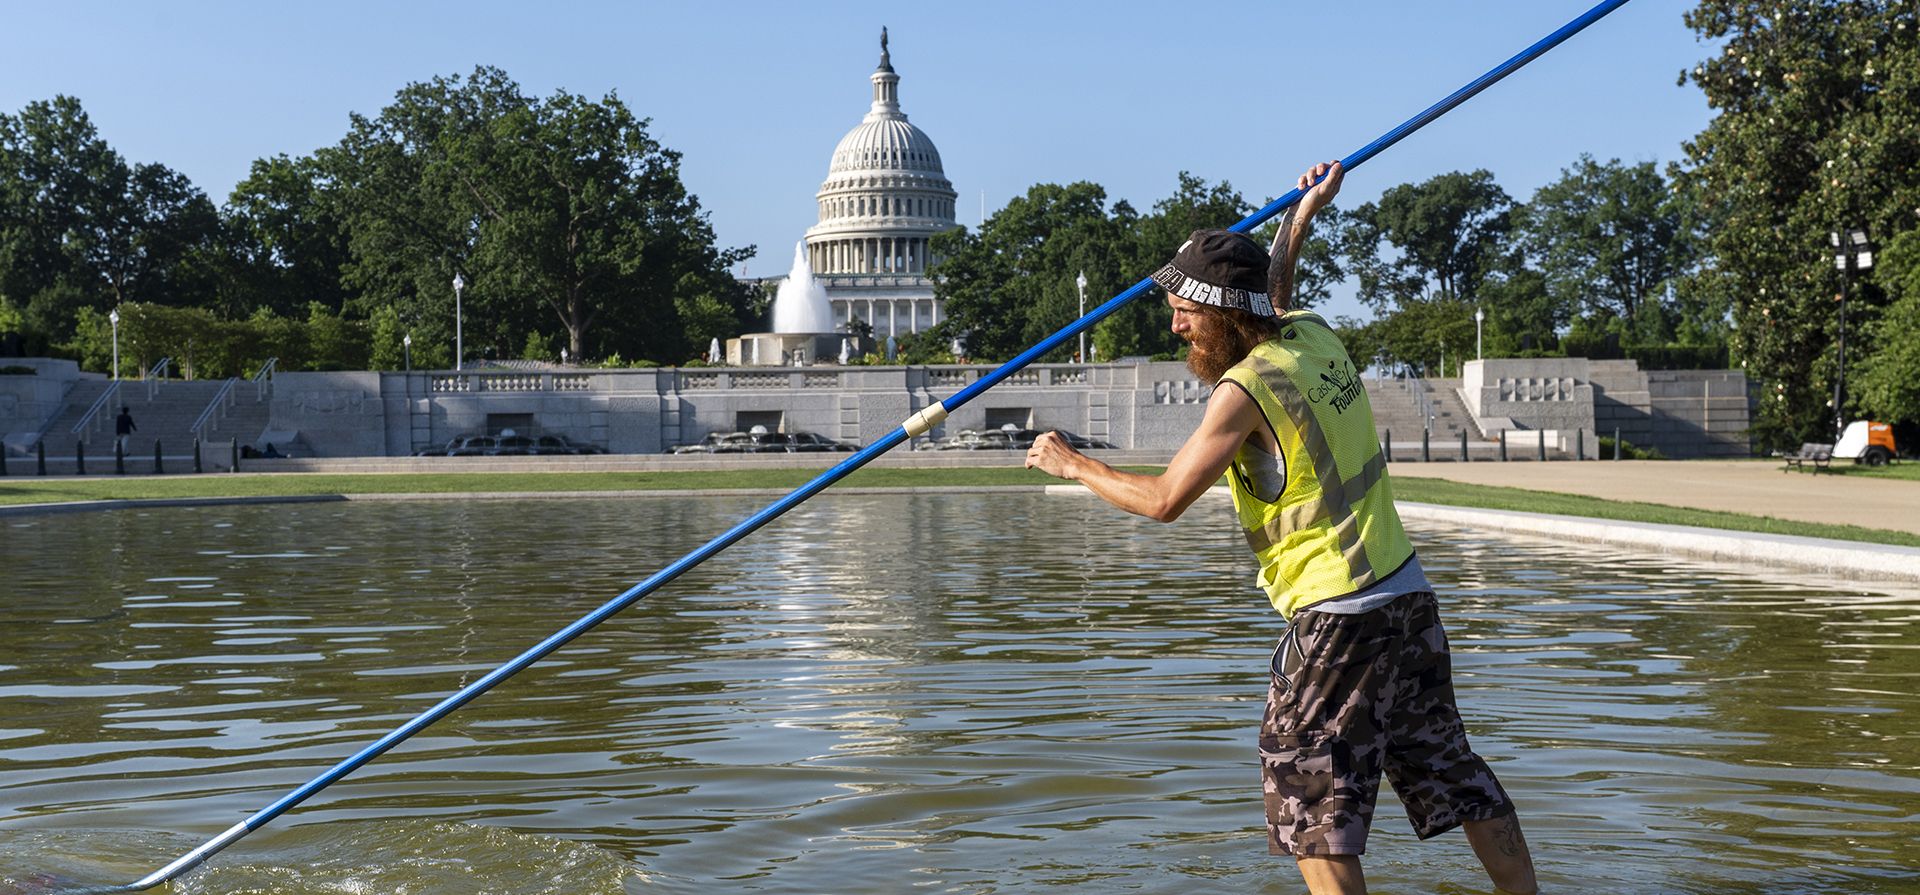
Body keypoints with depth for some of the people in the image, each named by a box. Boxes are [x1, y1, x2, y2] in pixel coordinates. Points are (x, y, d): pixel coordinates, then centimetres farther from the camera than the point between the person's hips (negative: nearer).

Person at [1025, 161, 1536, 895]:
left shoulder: (1244, 389, -15)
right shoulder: (1313, 336, 6)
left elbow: (1165, 500, -13)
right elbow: (1273, 307, 33)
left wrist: (1073, 465, -1)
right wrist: (1300, 219, 34)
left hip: (1337, 615, -9)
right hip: (1407, 595, 9)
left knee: (1311, 802, 2)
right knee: (1449, 769, 17)